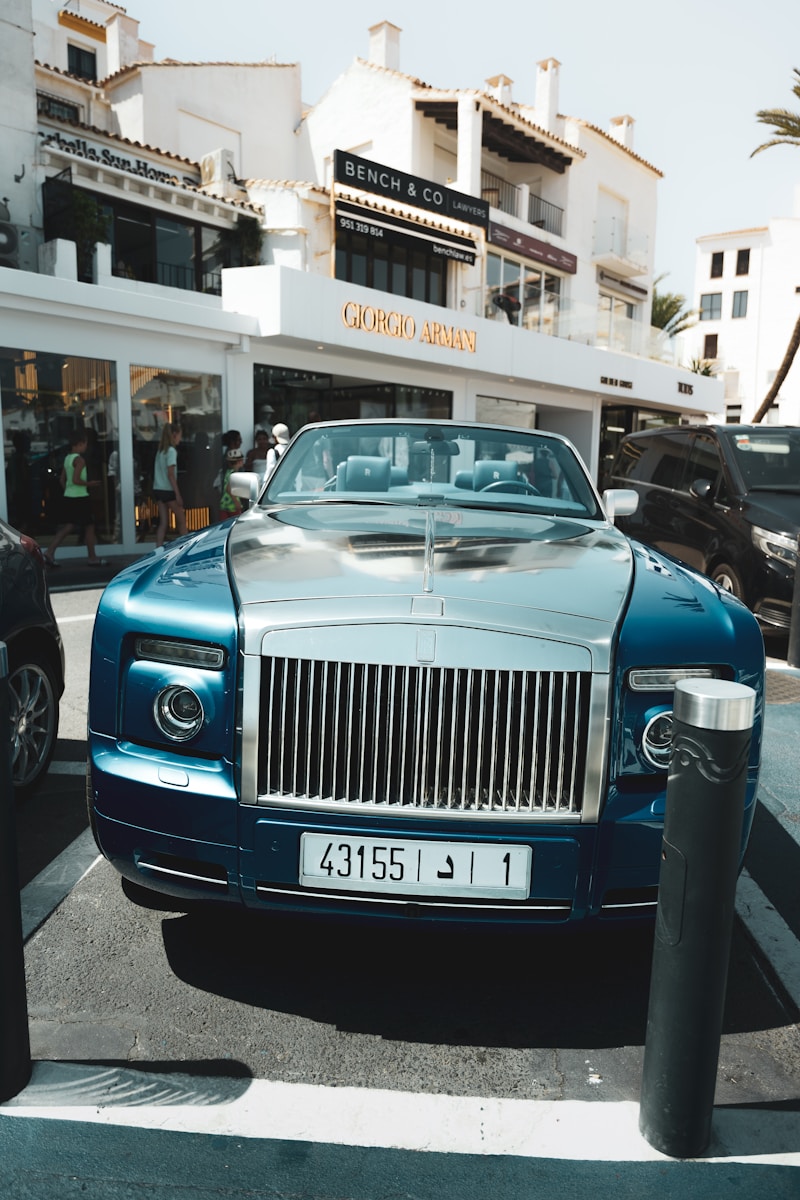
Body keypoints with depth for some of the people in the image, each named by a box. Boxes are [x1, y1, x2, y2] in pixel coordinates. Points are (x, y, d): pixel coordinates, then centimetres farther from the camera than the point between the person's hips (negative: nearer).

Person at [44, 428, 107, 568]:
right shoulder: (80, 459, -14)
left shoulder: (67, 458, 12)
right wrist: (88, 484, -9)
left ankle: (50, 553, 1)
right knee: (89, 526, 3)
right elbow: (76, 479, -23)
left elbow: (62, 480, 15)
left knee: (68, 527, 11)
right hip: (80, 498, -8)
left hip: (68, 497, 8)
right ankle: (93, 558, 10)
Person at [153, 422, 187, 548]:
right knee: (181, 519, 8)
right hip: (168, 490, -7)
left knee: (163, 523, 7)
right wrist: (178, 494, -15)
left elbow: (158, 472, 8)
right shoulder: (171, 451, -12)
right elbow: (171, 475, -16)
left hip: (158, 489, 7)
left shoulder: (160, 450, 11)